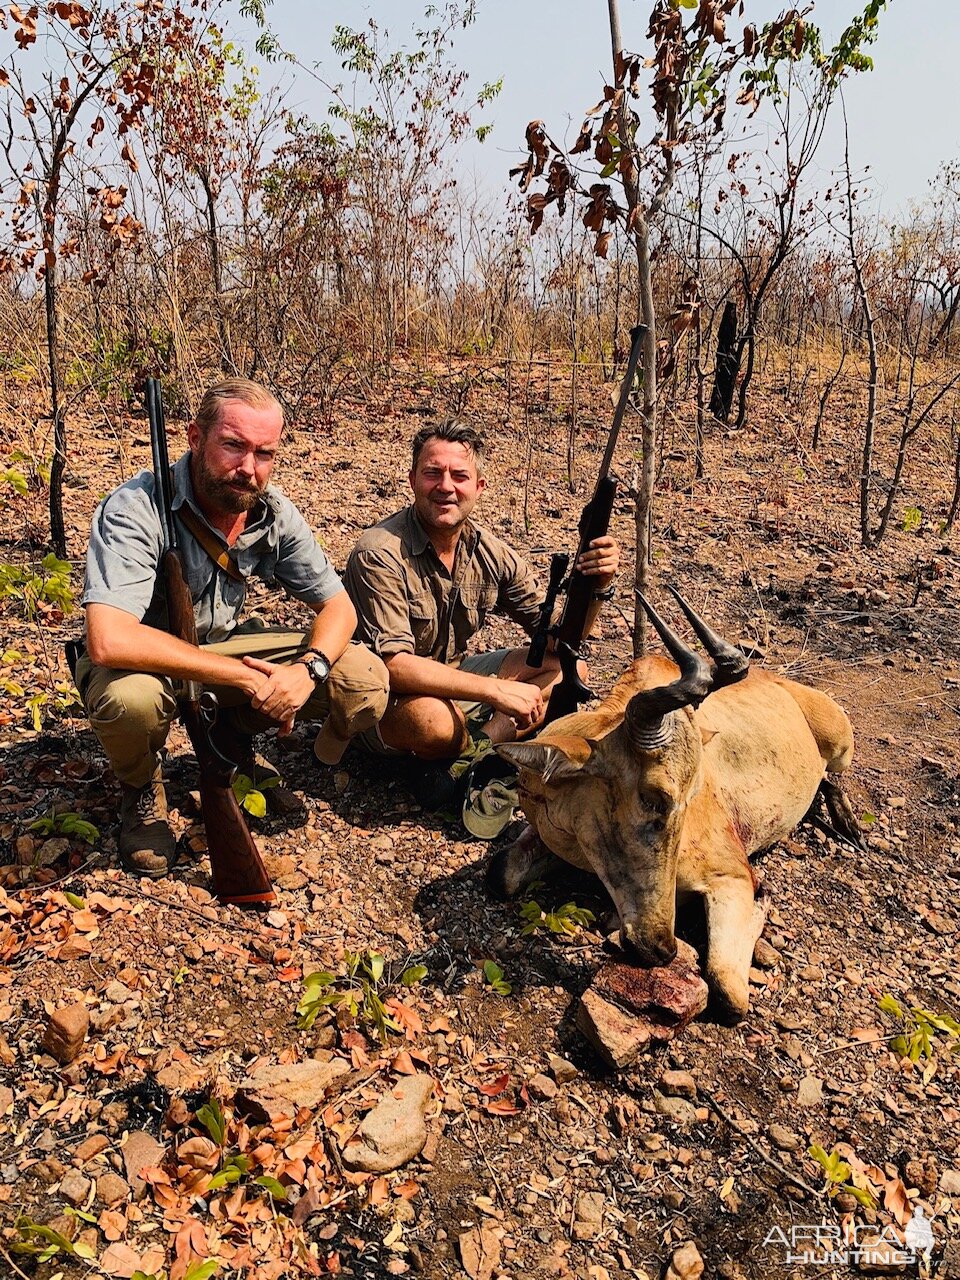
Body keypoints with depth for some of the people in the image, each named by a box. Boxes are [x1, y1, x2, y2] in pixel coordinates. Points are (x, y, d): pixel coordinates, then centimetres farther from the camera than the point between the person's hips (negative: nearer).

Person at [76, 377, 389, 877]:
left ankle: (235, 735, 13)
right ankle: (140, 786, -3)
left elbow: (337, 606, -5)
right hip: (150, 660, -4)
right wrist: (246, 677, -36)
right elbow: (107, 640, -40)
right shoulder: (135, 509, -28)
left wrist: (309, 668, -28)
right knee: (130, 697, -41)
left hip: (226, 646, 4)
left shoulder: (275, 513, -12)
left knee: (365, 681, -13)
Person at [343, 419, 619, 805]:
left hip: (453, 679, 7)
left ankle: (468, 755, -19)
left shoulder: (490, 551, -5)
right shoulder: (379, 554, -23)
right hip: (386, 701, -7)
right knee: (433, 720, -39)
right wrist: (497, 690, -33)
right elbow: (393, 665, -30)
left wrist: (596, 588, -20)